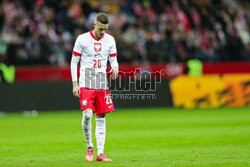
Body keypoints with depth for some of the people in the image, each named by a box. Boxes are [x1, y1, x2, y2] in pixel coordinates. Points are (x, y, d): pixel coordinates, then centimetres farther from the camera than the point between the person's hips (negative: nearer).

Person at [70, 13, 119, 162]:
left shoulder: (110, 40, 6)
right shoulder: (82, 39, -3)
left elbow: (113, 60, 12)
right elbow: (74, 62, 0)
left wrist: (115, 69, -13)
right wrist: (75, 84, -6)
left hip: (102, 82, 4)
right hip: (86, 82, -3)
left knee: (101, 117, 3)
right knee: (87, 114, -18)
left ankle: (100, 153, 6)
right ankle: (89, 147, 2)